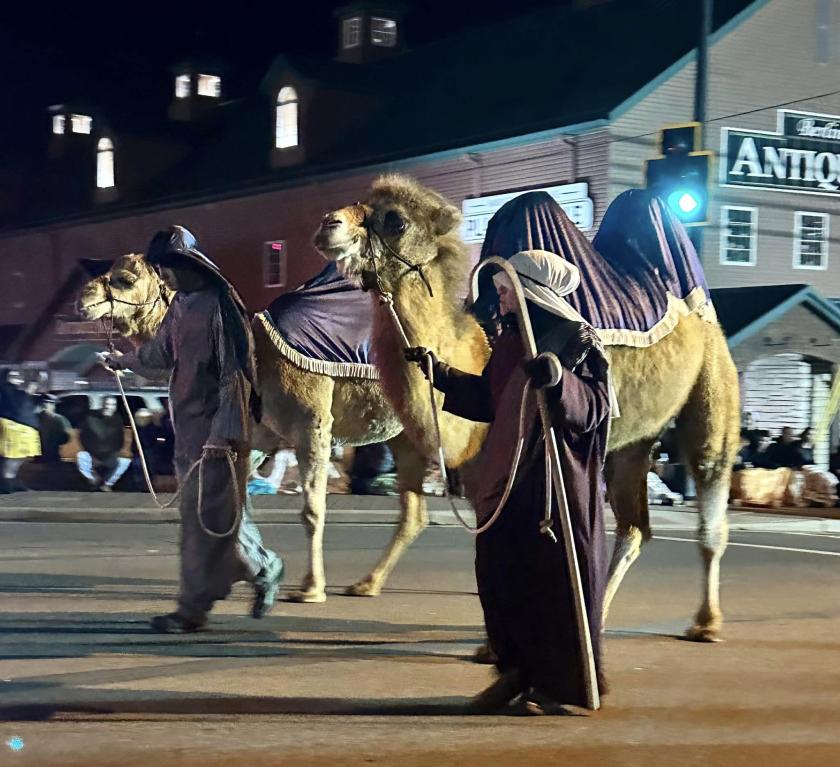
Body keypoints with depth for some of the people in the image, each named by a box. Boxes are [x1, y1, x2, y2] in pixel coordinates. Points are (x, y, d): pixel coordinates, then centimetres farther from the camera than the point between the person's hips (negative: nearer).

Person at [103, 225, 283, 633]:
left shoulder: (220, 304, -13)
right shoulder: (180, 305, 12)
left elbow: (234, 372, -17)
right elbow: (161, 352, 30)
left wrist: (225, 431, -21)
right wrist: (122, 361, 47)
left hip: (217, 427, -8)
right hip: (188, 426, 8)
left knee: (209, 515, -4)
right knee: (215, 510, 11)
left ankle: (194, 607, -1)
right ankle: (263, 567, 28)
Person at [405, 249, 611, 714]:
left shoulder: (578, 341, -8)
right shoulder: (510, 341, 16)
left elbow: (595, 405, -18)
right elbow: (485, 398, 24)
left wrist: (558, 379, -34)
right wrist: (437, 371, 22)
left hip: (559, 480, -8)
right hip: (507, 478, 8)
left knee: (555, 580, -3)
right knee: (498, 575, 9)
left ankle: (563, 685, 7)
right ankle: (518, 671, 22)